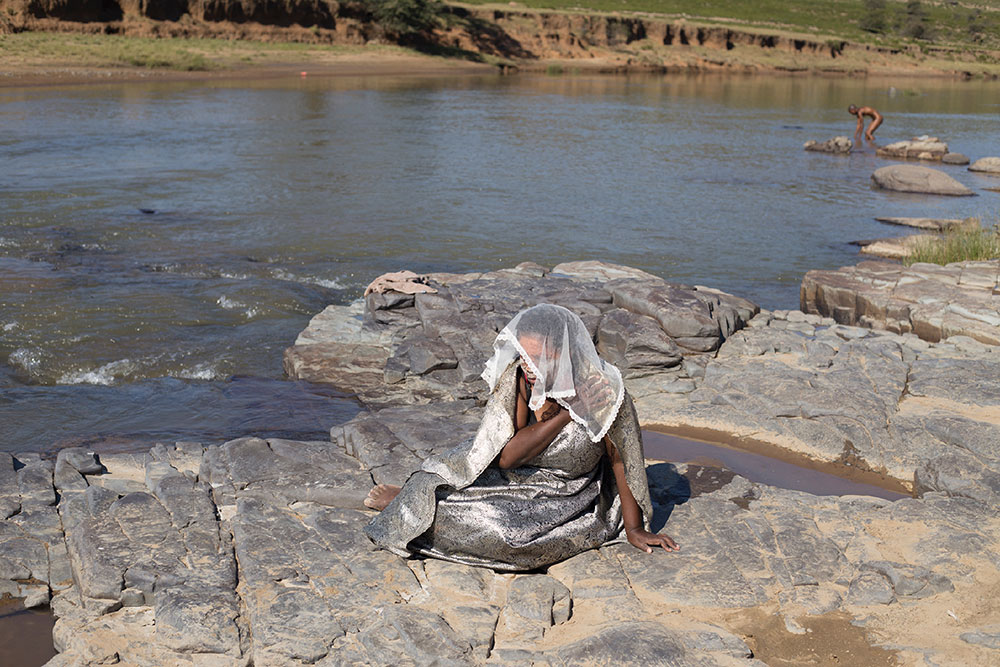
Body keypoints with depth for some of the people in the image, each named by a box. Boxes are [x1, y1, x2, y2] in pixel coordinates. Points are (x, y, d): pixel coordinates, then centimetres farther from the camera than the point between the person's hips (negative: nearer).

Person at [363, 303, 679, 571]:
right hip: (516, 477, 3)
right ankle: (419, 496, 20)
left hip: (567, 495, -3)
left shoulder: (601, 391, -26)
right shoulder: (518, 377, -18)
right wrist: (563, 416, -28)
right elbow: (506, 456, -19)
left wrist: (634, 528, -4)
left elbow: (621, 460, -12)